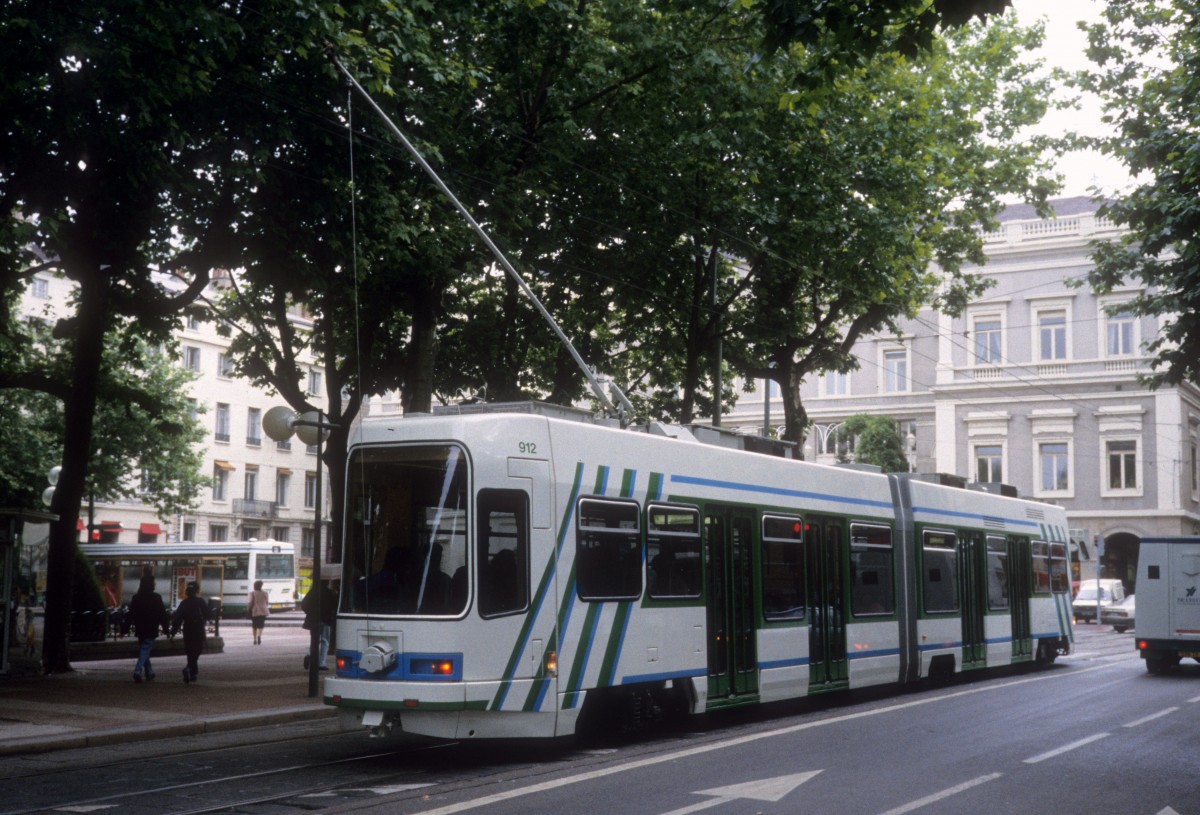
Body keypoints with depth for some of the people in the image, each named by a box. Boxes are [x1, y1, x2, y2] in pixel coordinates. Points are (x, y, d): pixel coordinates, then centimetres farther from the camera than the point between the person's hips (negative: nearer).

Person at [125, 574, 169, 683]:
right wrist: (165, 628, 1)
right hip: (151, 631, -4)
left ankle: (149, 673, 22)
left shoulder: (136, 598, 1)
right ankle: (138, 671, -21)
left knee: (143, 651, 17)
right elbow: (162, 614, -7)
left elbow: (130, 615, 3)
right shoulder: (156, 598, -9)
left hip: (140, 630, 4)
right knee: (145, 651, -3)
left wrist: (125, 629, 7)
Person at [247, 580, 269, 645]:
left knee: (254, 626, 13)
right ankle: (259, 635, -23)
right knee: (261, 625, 5)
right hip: (263, 611, 0)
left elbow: (250, 603, -13)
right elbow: (267, 603, 5)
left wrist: (248, 610, 0)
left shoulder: (252, 593, -8)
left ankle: (255, 640, 13)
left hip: (254, 611, 0)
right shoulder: (264, 593, -2)